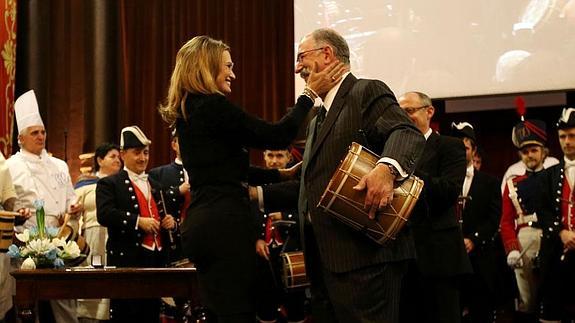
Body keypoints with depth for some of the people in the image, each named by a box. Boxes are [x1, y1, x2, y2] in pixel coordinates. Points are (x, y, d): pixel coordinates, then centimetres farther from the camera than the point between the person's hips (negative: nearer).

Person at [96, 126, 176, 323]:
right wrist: (138, 221, -21)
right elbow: (104, 215, -15)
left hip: (156, 258, 7)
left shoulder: (155, 186, 22)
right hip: (127, 260, -6)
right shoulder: (109, 184, 0)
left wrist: (170, 222, 4)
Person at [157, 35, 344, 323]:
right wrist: (310, 94, 0)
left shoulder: (188, 111, 16)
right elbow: (276, 136, -10)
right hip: (225, 224, -10)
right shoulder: (213, 105, -12)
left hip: (200, 223, 10)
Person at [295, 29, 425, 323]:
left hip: (364, 254, -9)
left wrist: (387, 168, -39)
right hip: (323, 259, 9)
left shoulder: (368, 92, -3)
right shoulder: (317, 118, 26)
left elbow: (408, 134, -20)